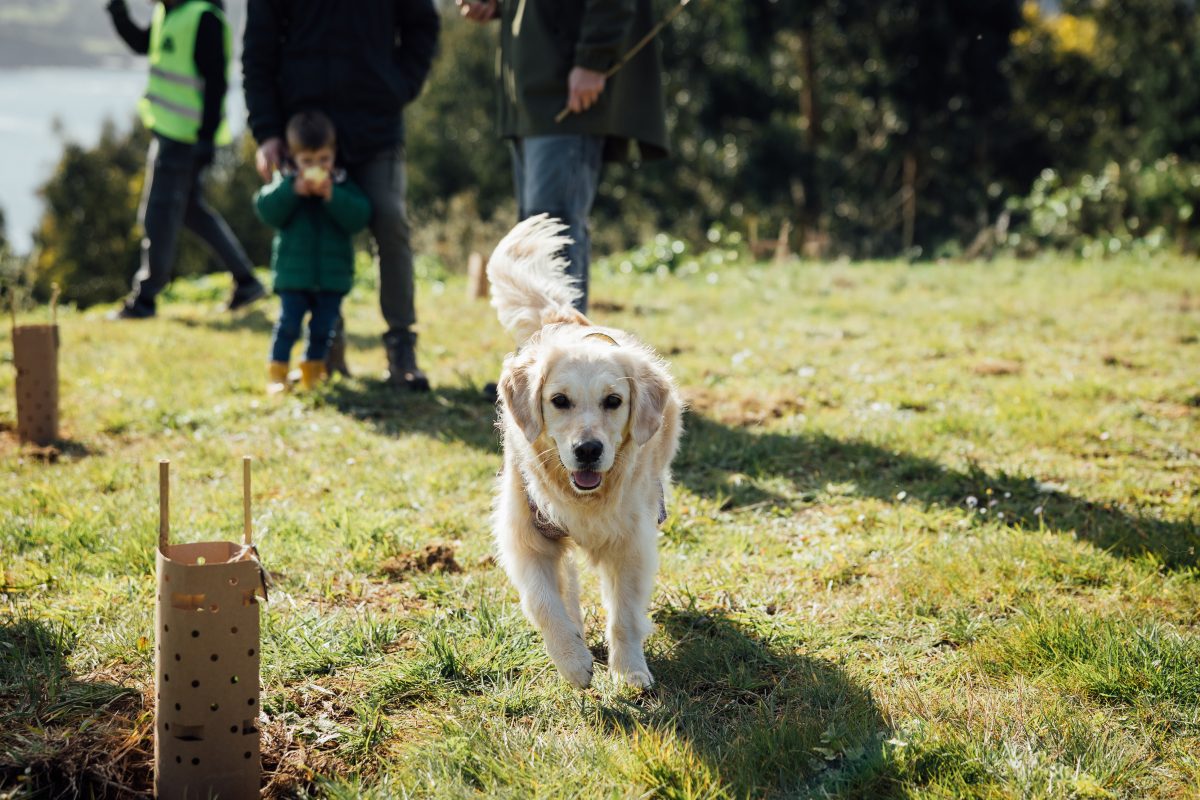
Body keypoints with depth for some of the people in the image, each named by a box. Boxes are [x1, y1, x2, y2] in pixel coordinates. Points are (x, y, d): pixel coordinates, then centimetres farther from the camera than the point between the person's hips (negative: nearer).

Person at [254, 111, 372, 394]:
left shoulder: (344, 185, 2)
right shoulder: (285, 182, 2)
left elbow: (359, 217, -10)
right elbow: (266, 210, -11)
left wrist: (333, 197, -22)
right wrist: (292, 190, -22)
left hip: (333, 273, 1)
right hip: (293, 271, -1)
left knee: (323, 327, 6)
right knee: (288, 324, -5)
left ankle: (312, 371, 21)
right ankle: (277, 374, 2)